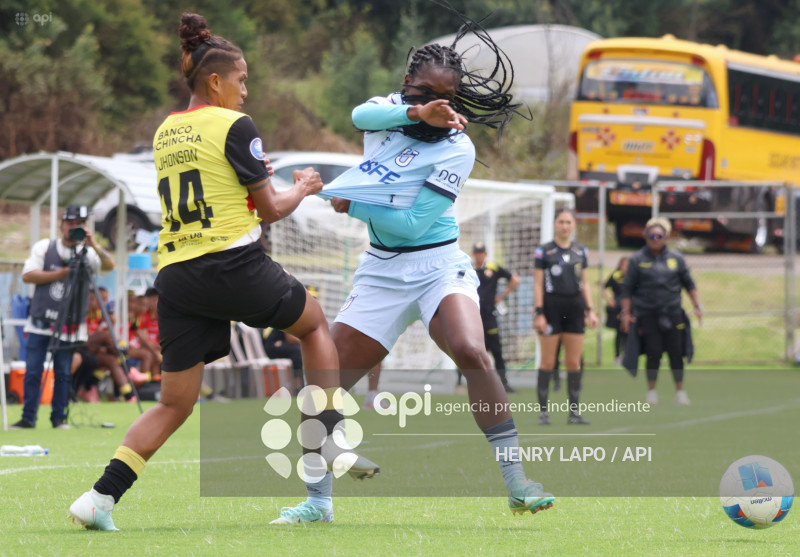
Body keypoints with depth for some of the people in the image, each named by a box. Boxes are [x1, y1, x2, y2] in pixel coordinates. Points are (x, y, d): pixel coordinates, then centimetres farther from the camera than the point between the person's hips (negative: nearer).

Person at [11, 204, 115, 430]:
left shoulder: (87, 253, 4)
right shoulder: (44, 247, 7)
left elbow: (109, 265, -15)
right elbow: (28, 275, -4)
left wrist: (94, 245, -31)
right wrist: (61, 274, -11)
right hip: (40, 323, 1)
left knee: (63, 373, 1)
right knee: (32, 372, -1)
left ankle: (59, 417, 11)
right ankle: (28, 418, 6)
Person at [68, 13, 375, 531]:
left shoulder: (165, 133, 15)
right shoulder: (234, 125, -5)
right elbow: (270, 209, -1)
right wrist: (302, 188, 18)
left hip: (175, 273, 5)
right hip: (234, 264, -5)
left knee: (174, 405, 9)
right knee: (314, 322, 23)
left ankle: (100, 497, -6)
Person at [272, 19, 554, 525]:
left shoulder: (457, 148, -13)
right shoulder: (386, 108, 2)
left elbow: (413, 223, -18)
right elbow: (362, 114, -25)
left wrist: (351, 206, -10)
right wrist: (417, 112, -39)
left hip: (438, 265, -5)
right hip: (382, 271, 5)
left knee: (471, 352, -30)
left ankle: (518, 487, -25)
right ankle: (319, 501, 14)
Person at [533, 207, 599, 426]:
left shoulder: (581, 251, 11)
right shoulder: (543, 251, -2)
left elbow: (584, 283, 16)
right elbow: (538, 284, -3)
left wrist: (590, 310, 8)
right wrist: (538, 313, -10)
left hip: (575, 309, 4)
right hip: (551, 307, -4)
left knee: (574, 362, 3)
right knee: (548, 362, -3)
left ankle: (574, 411, 8)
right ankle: (543, 410, 2)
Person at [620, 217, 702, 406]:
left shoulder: (675, 258, 9)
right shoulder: (637, 260, 4)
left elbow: (689, 284, 15)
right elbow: (628, 289, 5)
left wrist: (697, 306, 8)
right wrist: (626, 313, -1)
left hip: (672, 313, 2)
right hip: (647, 314, -2)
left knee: (676, 353, -1)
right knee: (654, 353, -6)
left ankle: (680, 390, 9)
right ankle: (651, 390, 8)